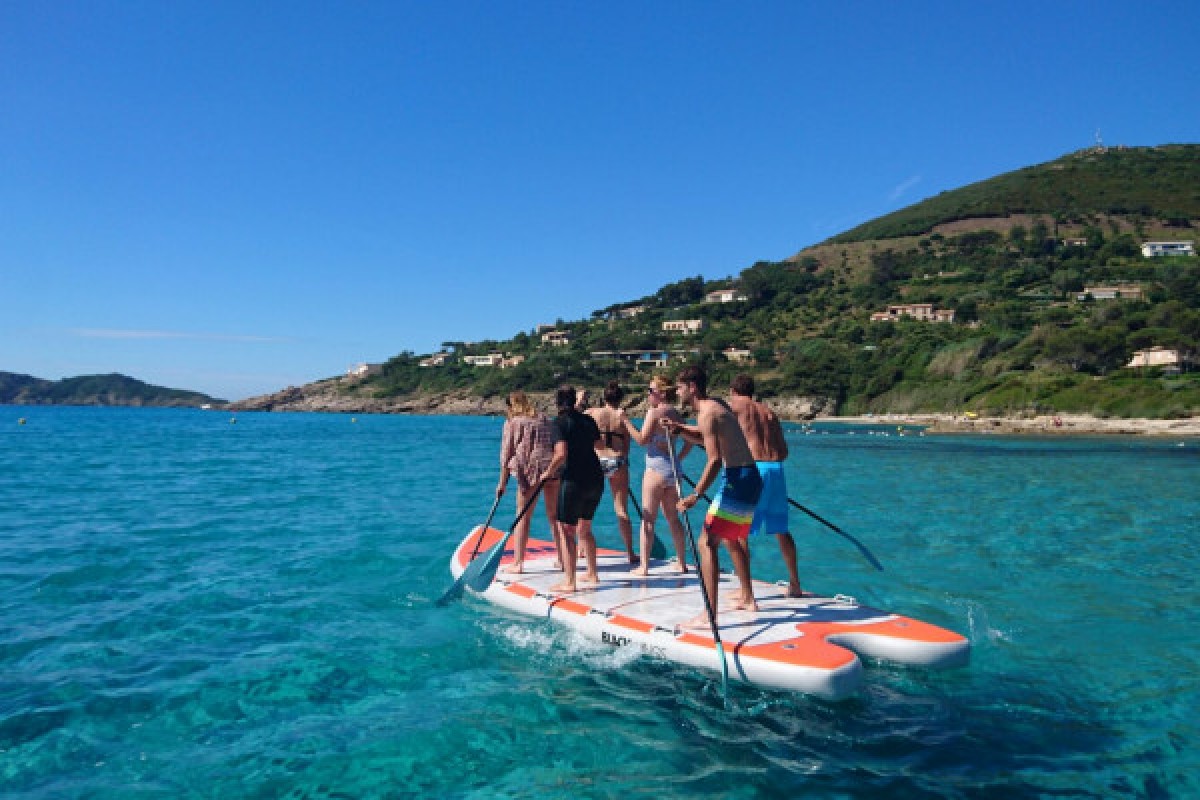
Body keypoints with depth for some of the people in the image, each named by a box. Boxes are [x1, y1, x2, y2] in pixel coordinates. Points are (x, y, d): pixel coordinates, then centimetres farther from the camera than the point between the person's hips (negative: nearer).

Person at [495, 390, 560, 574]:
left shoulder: (512, 422, 5)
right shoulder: (546, 420, 19)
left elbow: (506, 454, 3)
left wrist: (502, 483, 5)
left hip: (530, 469, -4)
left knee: (523, 517, 3)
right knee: (554, 515, 13)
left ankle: (518, 562, 2)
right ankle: (563, 558, 19)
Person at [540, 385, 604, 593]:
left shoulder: (561, 422, -9)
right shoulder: (587, 420, 10)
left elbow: (561, 454, -20)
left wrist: (548, 473, -6)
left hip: (574, 480, -7)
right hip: (596, 478, 7)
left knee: (566, 530, 0)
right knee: (584, 528, 20)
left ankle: (569, 581, -2)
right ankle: (592, 574, 27)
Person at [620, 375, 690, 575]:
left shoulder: (654, 412, -11)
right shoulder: (675, 413, 11)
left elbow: (642, 439, -15)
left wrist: (625, 420, -10)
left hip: (656, 468, -7)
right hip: (672, 468, 7)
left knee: (648, 519, -1)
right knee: (673, 518, 15)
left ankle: (644, 566, 0)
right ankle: (682, 564, 18)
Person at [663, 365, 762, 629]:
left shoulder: (707, 413, -15)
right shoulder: (716, 406, 16)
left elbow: (715, 460, -24)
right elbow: (704, 439, 30)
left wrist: (696, 495, -25)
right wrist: (679, 429, 13)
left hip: (737, 480, -10)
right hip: (750, 478, 10)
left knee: (707, 543, -10)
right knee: (733, 539, 26)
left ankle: (709, 615, -13)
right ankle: (747, 598, 40)